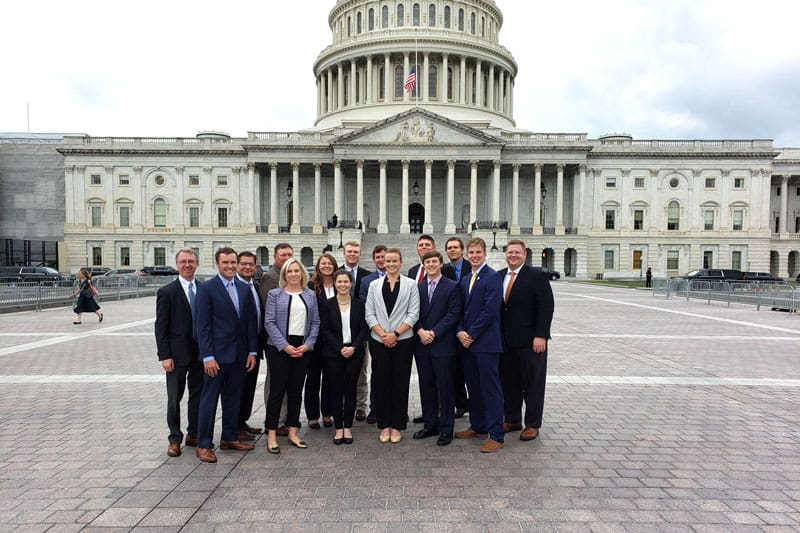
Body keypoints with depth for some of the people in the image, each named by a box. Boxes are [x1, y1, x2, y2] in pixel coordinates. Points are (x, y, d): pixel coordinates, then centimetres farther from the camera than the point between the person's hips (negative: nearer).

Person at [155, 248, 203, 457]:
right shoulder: (167, 292, -5)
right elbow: (161, 327, -6)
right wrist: (165, 356, -11)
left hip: (200, 353, 3)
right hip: (177, 353, -3)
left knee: (198, 395, 13)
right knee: (174, 398, 7)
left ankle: (194, 435, 27)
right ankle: (175, 439, 21)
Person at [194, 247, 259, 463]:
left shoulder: (245, 289, 8)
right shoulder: (206, 289, -6)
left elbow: (251, 321, 9)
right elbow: (202, 325, -9)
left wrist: (252, 351, 4)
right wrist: (208, 356, -14)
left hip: (240, 354, 5)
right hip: (217, 354, -5)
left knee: (234, 398, 14)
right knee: (209, 399, 3)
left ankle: (230, 438, 28)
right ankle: (203, 445, 14)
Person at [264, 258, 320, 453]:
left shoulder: (310, 295, 9)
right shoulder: (275, 294, 1)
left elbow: (315, 322, 7)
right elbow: (269, 322, -6)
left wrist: (308, 345, -6)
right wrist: (285, 346, -13)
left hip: (302, 348, 3)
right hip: (279, 348, -3)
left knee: (296, 391, 9)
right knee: (277, 391, 0)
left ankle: (293, 433, 20)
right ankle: (271, 435, 11)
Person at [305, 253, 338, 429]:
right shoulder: (311, 286, -6)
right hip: (315, 338, -3)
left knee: (330, 377, 12)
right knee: (313, 376, 8)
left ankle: (327, 414, 25)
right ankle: (312, 416, 19)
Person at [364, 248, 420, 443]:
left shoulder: (410, 284, 2)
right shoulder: (374, 285, 7)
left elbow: (413, 314, -3)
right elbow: (370, 314, 3)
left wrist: (395, 334, -12)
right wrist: (383, 334, -9)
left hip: (402, 341, -1)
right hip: (379, 341, 2)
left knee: (400, 383, 4)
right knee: (381, 383, 6)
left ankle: (396, 426, 16)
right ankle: (384, 425, 18)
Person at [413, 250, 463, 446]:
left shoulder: (452, 287, -2)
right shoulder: (417, 287, 12)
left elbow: (454, 314, -9)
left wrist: (433, 333, -14)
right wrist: (420, 331, -9)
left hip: (443, 345, -4)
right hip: (422, 345, 4)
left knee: (445, 387, 2)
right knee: (426, 386, 11)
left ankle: (446, 428, 13)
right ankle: (430, 425, 24)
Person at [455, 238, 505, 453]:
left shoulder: (493, 277, -10)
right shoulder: (465, 280, 15)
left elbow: (490, 311, -17)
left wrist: (472, 335, -14)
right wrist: (460, 332, -2)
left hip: (486, 342, -8)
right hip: (467, 341, 8)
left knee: (490, 388, -2)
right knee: (473, 386, 15)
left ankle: (496, 435, 6)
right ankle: (478, 426, 29)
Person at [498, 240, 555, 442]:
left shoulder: (537, 276, -6)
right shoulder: (498, 277, 9)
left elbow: (546, 308, -10)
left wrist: (540, 336, -16)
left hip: (530, 341, -5)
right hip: (505, 341, 5)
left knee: (532, 384, 6)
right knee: (508, 383, 12)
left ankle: (532, 425, 19)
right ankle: (512, 420, 28)